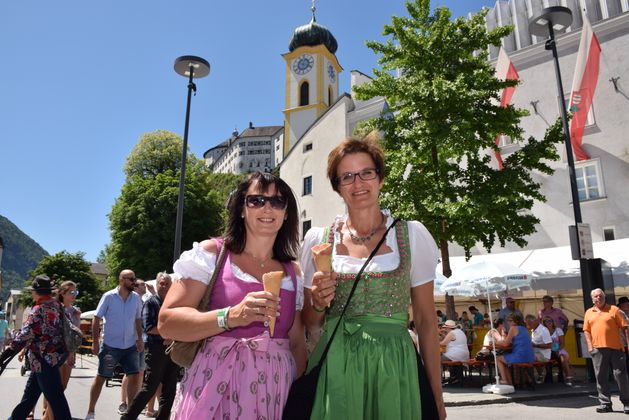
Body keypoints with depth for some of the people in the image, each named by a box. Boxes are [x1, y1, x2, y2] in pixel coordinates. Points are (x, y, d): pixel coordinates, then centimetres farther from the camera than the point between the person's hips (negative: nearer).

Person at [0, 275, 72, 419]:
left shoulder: (39, 310, -19)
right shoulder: (57, 305, 6)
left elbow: (25, 335, -22)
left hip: (44, 359, -9)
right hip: (56, 355, 9)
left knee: (54, 396, -3)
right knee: (31, 391, 25)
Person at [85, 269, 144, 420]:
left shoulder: (136, 297, 2)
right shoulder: (108, 296, -9)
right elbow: (96, 319, -6)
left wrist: (139, 338, 2)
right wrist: (95, 342, -10)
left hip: (130, 346, 4)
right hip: (110, 346, -3)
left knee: (134, 376, 3)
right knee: (101, 378, 8)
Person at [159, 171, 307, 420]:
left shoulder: (294, 274, 8)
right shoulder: (211, 253, -3)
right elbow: (167, 323, -11)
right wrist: (232, 316, -24)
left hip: (274, 393, 4)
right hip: (215, 390, -3)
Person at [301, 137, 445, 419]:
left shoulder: (413, 235, 0)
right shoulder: (318, 239, 1)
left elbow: (426, 321, 3)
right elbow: (310, 322, 10)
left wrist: (437, 397, 3)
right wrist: (317, 303, -12)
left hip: (395, 367, 0)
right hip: (334, 369, 1)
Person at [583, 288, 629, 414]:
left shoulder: (614, 309, 3)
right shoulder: (589, 313, 12)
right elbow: (586, 331, 11)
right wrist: (590, 346, 2)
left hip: (615, 348, -3)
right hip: (598, 349, 3)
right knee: (600, 377, 5)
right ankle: (605, 403, 13)